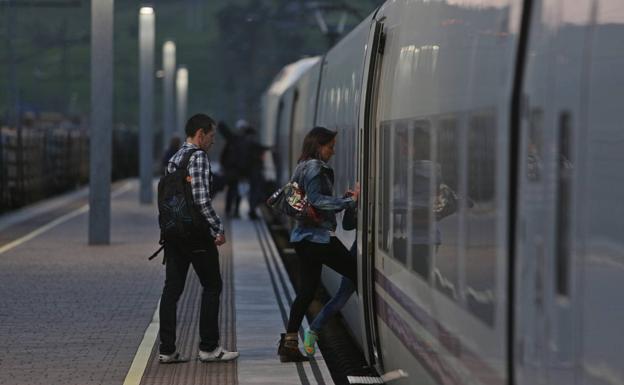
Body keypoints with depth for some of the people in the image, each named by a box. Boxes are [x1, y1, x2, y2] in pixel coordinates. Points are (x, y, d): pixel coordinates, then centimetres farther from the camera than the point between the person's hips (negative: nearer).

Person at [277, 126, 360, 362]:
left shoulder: (304, 167, 20)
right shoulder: (315, 166, -9)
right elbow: (316, 200, -20)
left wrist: (344, 197, 11)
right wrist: (349, 201, -21)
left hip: (303, 237, 10)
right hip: (318, 236, -10)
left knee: (307, 290, 8)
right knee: (356, 274, -4)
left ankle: (289, 343, 5)